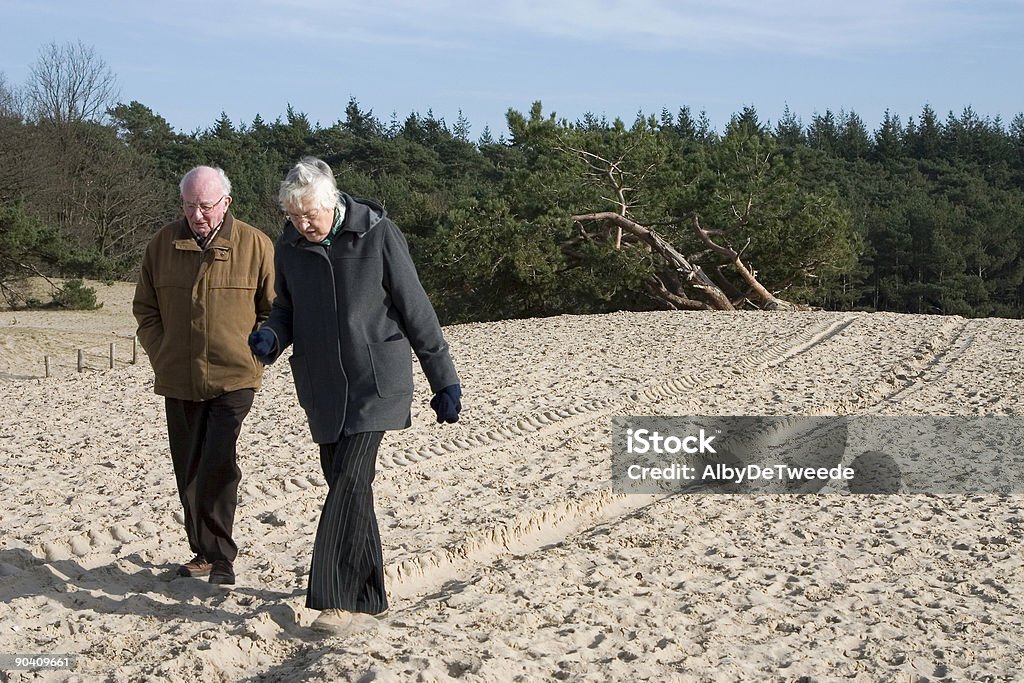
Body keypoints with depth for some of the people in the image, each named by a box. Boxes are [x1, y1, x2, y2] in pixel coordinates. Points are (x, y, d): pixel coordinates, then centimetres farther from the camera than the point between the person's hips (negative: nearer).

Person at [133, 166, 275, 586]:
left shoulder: (254, 245, -2)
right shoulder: (163, 244, 6)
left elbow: (275, 310, 4)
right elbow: (145, 310, 13)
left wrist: (252, 354, -5)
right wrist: (162, 358, 3)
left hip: (233, 379, -4)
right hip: (178, 381, 4)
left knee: (217, 466, -14)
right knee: (189, 470, 10)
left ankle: (220, 556, -3)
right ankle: (203, 551, 24)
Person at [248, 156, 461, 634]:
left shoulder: (378, 235, -10)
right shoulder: (289, 247, 3)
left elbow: (416, 312, -5)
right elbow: (287, 309, 17)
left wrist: (444, 382, -2)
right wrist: (271, 336, -8)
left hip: (376, 384, -5)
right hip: (323, 388, 5)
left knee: (349, 483, -14)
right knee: (347, 487, 10)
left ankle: (338, 599, -9)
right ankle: (369, 596, 23)